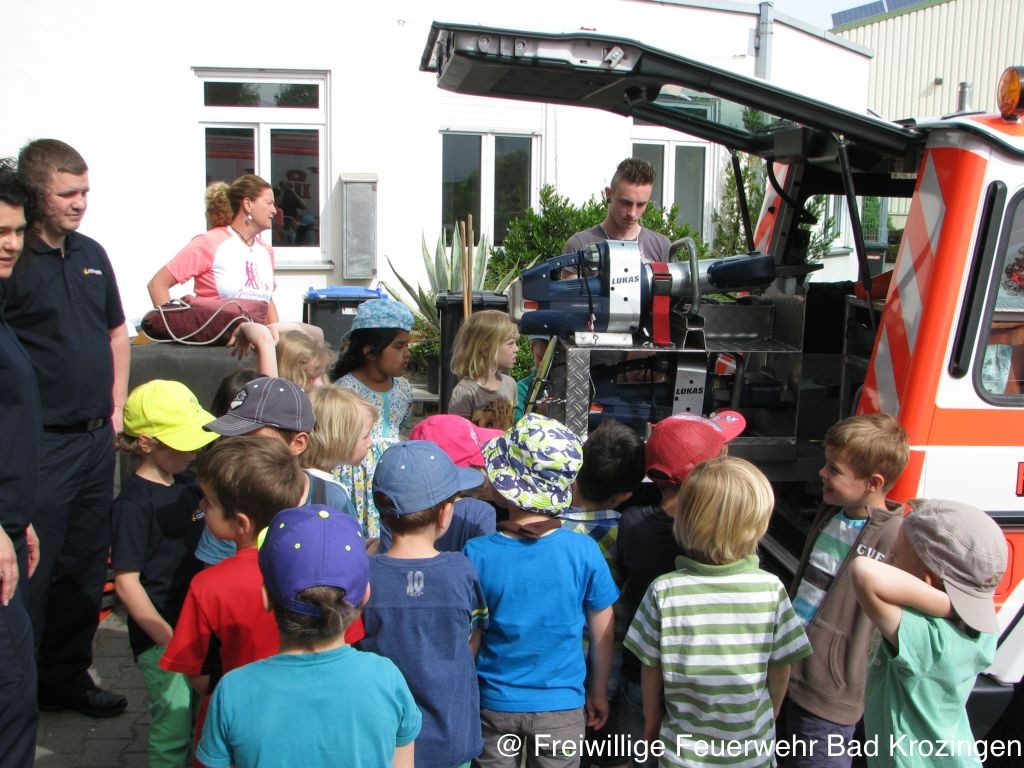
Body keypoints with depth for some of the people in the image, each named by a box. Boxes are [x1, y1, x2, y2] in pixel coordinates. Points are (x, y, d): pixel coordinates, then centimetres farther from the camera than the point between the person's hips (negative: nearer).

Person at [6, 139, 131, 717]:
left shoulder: (91, 254, 11)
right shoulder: (13, 262, -13)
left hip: (96, 438, 8)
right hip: (41, 446, -7)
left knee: (86, 567, 16)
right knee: (31, 575, 0)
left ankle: (67, 676, 31)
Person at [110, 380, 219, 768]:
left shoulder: (188, 485, 7)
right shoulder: (133, 504, -16)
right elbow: (126, 583, -17)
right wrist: (170, 641, -17)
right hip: (159, 638, -7)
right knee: (175, 725, -2)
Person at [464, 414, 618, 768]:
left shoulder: (476, 554, -17)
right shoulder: (584, 552, -15)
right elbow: (602, 634, -4)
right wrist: (598, 694, 12)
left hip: (494, 704, 0)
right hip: (562, 706, 0)